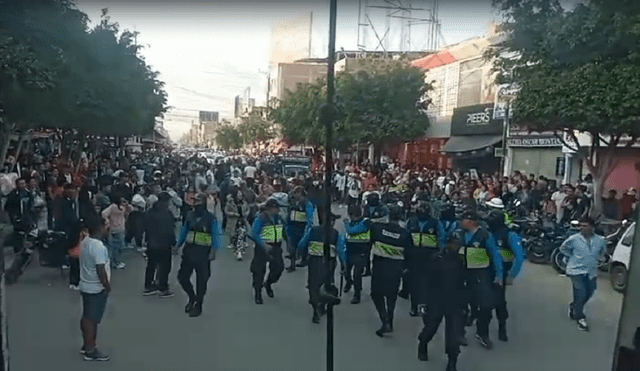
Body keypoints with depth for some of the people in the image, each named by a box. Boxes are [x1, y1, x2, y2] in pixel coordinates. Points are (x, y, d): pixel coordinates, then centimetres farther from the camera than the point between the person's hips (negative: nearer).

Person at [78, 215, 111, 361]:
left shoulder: (86, 241, 5)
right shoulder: (98, 246, -25)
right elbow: (100, 269, -26)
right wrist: (107, 286, -15)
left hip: (86, 286, 9)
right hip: (96, 288, -9)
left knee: (86, 317, 18)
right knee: (92, 319, 0)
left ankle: (86, 345, 30)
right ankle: (91, 351, 10)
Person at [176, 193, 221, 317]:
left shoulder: (211, 218, -6)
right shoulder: (189, 215, 7)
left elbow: (215, 235, -9)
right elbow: (184, 231, 14)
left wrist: (213, 251, -19)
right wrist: (178, 245, 8)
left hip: (203, 252, -4)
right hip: (189, 249, 4)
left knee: (201, 280, 4)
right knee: (182, 276, 5)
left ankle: (198, 306, 19)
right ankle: (192, 297, 30)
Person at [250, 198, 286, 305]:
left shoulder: (279, 218, 6)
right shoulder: (260, 219, -13)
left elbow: (284, 231, 21)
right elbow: (254, 234, -19)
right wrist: (264, 245, -28)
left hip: (276, 248, 6)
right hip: (262, 248, -5)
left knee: (278, 268, 6)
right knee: (259, 271, 1)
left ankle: (268, 284, 35)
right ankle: (258, 294, 18)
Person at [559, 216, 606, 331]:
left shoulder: (600, 240, -2)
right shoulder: (574, 239, -12)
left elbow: (601, 252, 20)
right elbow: (563, 248, 4)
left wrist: (594, 259, 8)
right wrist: (573, 256, -2)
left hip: (591, 272, 5)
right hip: (576, 270, -5)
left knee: (589, 293, 12)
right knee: (581, 294, -9)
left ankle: (574, 306, 38)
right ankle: (580, 318, 7)